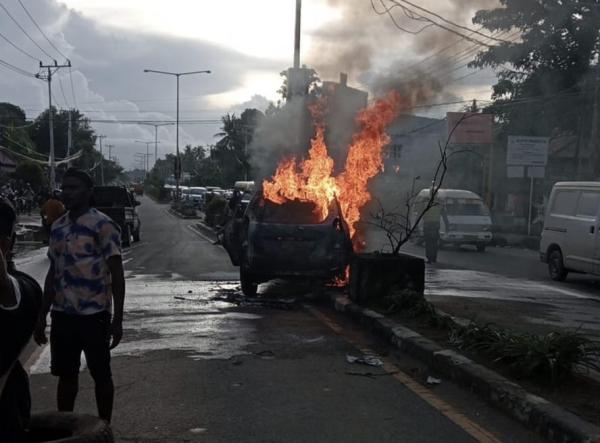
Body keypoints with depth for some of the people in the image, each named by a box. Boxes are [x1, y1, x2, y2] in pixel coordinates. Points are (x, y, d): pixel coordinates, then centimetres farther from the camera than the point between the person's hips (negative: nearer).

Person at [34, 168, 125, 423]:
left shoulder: (103, 226, -10)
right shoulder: (57, 227, 9)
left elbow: (117, 275, -10)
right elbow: (53, 273, 15)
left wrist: (117, 320, -13)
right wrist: (42, 316, 13)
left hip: (94, 315, -5)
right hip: (62, 315, 6)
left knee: (101, 375, 7)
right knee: (66, 375, 13)